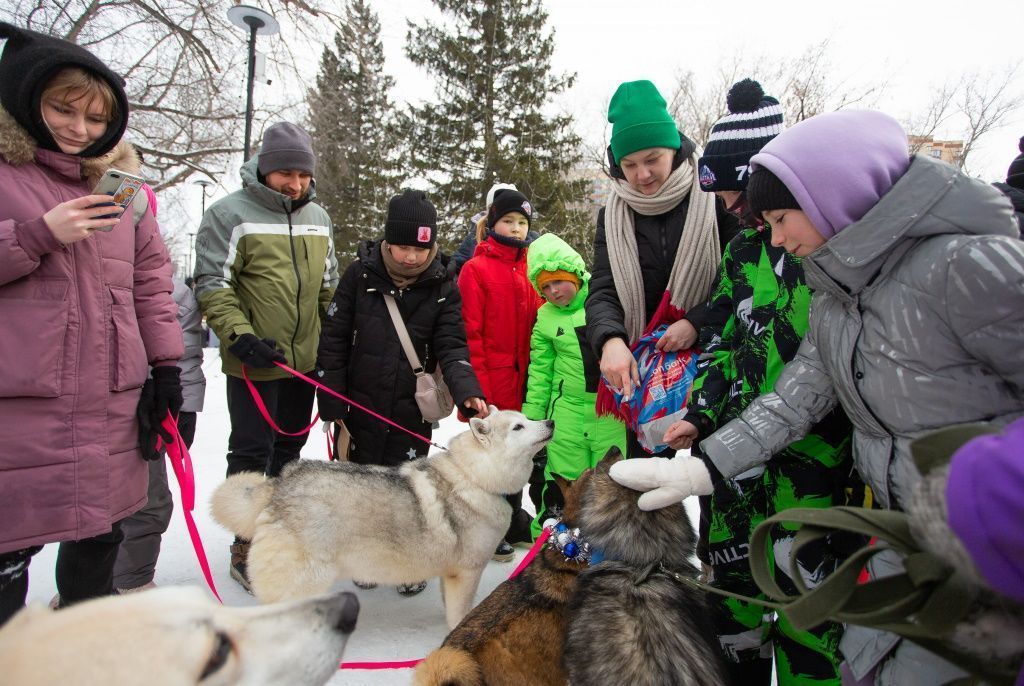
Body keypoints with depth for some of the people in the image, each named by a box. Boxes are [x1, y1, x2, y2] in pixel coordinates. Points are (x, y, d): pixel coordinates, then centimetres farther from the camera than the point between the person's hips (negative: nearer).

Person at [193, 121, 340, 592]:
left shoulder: (317, 217, 12)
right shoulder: (230, 214, -7)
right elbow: (212, 284, -11)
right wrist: (240, 336, -21)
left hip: (305, 360, 6)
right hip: (254, 363, -6)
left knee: (289, 450, 17)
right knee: (252, 454, 2)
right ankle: (246, 550, 16)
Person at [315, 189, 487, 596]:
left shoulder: (443, 288, -4)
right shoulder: (360, 275, -6)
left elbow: (451, 346, -9)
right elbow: (333, 340, -3)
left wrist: (467, 391, -27)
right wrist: (331, 402, -5)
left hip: (412, 412, 0)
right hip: (361, 406, 1)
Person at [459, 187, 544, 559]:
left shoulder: (528, 269, 11)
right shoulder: (476, 269, -6)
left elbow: (538, 323, 14)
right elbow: (470, 333, -11)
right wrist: (478, 388, -14)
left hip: (523, 379, 6)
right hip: (493, 381, -5)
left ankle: (514, 520, 33)